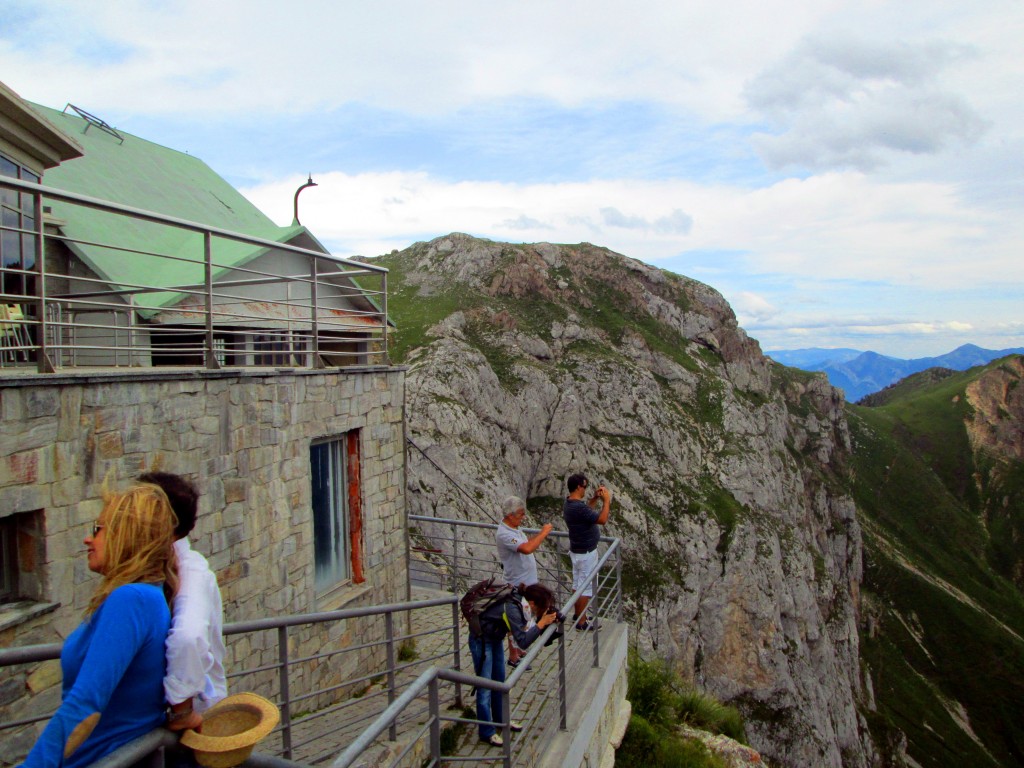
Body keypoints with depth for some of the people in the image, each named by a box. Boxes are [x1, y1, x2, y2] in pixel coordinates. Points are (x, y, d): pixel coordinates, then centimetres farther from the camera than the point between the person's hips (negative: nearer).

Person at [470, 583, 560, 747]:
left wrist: (547, 618, -15)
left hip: (495, 638, 9)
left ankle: (500, 719, 35)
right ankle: (487, 733, 9)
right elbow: (523, 641, -35)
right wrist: (542, 623, -33)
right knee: (485, 687, -2)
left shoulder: (520, 601, -11)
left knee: (499, 681, 19)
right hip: (481, 640, -9)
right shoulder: (511, 609, -35)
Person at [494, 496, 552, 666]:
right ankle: (513, 657, 18)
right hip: (518, 584, -10)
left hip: (526, 582, 10)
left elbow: (527, 542, 18)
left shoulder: (513, 528, 5)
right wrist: (543, 533, -29)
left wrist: (540, 534, 2)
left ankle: (516, 648, 38)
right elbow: (527, 549, -39)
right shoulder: (504, 534, -28)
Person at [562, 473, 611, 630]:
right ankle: (582, 621, 11)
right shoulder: (578, 507, -30)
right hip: (586, 553, -10)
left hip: (577, 550, 10)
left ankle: (577, 615, 32)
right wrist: (606, 500, -17)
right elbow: (602, 520, -27)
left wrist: (595, 498, 8)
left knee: (578, 583, 19)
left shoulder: (570, 503, 1)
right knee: (586, 586, 2)